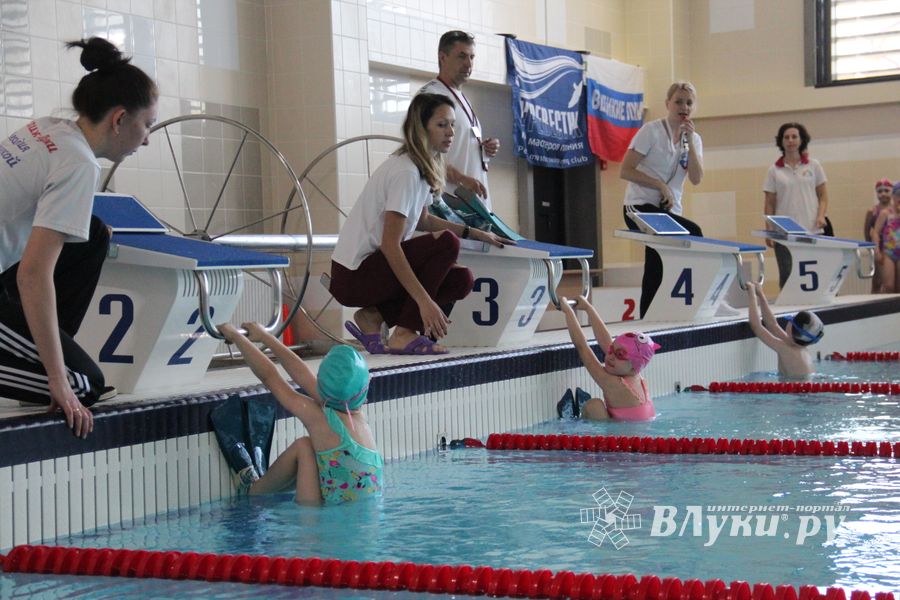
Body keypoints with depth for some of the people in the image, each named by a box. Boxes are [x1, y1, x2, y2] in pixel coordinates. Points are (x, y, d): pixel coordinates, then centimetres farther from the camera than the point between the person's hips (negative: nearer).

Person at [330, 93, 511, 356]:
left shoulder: (426, 168, 9)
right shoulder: (405, 172, -20)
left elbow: (423, 220, 27)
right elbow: (390, 244, -26)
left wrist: (476, 233, 19)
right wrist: (425, 301, -30)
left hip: (373, 263, 9)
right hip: (352, 275, -9)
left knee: (461, 279, -1)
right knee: (447, 243, -21)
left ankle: (373, 317, 2)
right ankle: (404, 334, -15)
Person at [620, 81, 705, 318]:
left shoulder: (694, 139, 10)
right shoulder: (651, 131, -5)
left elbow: (696, 179, -5)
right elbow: (625, 171, -10)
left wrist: (689, 141, -12)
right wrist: (660, 185, -16)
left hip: (669, 210, 6)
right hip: (641, 207, -6)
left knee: (656, 274, 6)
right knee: (692, 233, -26)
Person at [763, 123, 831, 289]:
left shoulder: (813, 166, 8)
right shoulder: (774, 171, 7)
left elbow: (823, 196, 11)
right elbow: (769, 204, 7)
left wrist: (821, 215, -7)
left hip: (812, 231, 0)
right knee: (787, 278, -1)